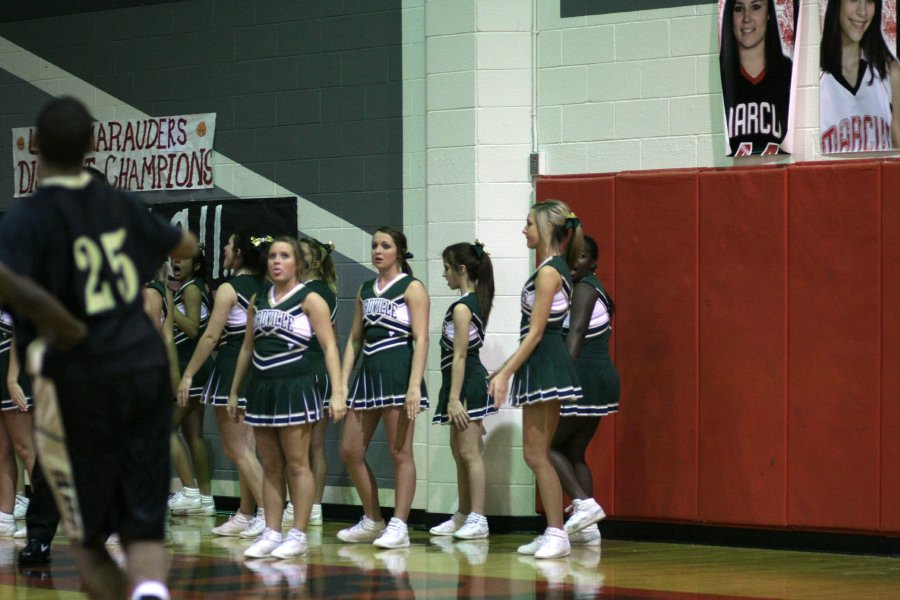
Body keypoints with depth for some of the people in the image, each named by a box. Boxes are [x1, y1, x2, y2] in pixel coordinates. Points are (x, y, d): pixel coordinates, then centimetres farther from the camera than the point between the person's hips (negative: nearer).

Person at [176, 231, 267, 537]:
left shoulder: (229, 289, -12)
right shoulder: (263, 288, 8)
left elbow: (211, 336, -14)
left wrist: (188, 374, -11)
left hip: (232, 366, -7)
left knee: (237, 449, -5)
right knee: (244, 447, 13)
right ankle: (246, 514, 15)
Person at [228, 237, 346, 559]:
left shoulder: (310, 300, -4)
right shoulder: (258, 301, 13)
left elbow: (329, 346, -9)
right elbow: (247, 347, 20)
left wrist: (337, 390, -18)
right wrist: (234, 391, 20)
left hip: (295, 386, -6)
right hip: (262, 387, 6)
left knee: (296, 464, -2)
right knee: (270, 466, 7)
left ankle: (298, 535, 1)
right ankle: (271, 533, 11)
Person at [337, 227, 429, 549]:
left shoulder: (412, 288, -3)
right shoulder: (365, 290, 16)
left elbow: (421, 339, -10)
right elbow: (355, 338, 17)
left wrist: (415, 385, -19)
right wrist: (343, 381, 8)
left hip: (398, 371, -7)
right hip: (369, 372, 7)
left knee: (400, 452, -5)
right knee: (350, 452, 6)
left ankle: (399, 526, -3)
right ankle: (372, 521, 19)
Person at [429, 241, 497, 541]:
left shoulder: (462, 308, -16)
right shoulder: (477, 301, 10)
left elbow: (459, 356, -19)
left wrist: (454, 398, -20)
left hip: (466, 381, -10)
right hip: (472, 379, 10)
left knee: (469, 451, -9)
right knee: (459, 450, 15)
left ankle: (478, 519, -10)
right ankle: (464, 516, 22)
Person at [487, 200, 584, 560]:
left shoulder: (549, 272, -15)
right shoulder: (554, 269, 15)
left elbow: (536, 332, -18)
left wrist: (506, 373, -18)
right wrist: (507, 369, 21)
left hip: (544, 364, -10)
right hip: (542, 366, 10)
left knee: (535, 453, -8)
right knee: (538, 454, 12)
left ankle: (557, 535, -7)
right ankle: (552, 534, 14)